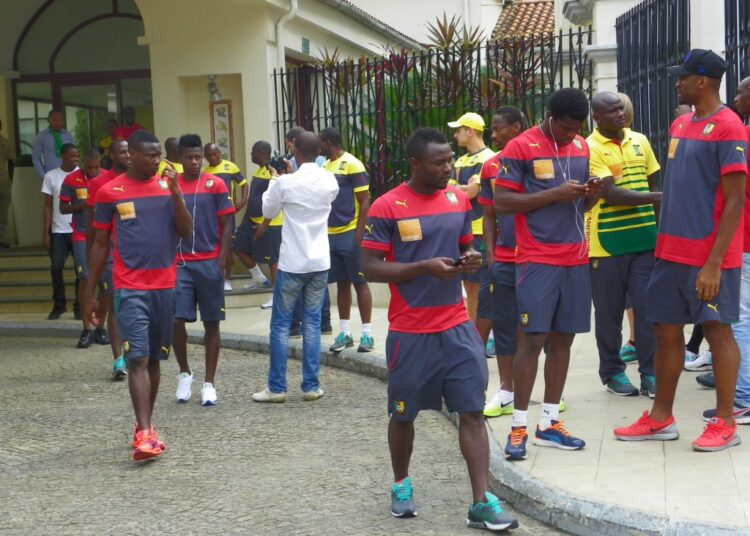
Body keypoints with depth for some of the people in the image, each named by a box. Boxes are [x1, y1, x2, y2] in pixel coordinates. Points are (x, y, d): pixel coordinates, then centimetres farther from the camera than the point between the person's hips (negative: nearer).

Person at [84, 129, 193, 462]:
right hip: (130, 288, -3)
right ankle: (144, 433, -18)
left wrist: (175, 192, -12)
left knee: (154, 359, 11)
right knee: (137, 359, -12)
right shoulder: (110, 192, 0)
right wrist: (90, 292, 6)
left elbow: (186, 232, -1)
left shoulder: (167, 187, 7)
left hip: (165, 286, 3)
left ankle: (145, 426, 22)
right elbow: (100, 245, 6)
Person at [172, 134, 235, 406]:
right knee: (176, 320, -6)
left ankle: (209, 383, 12)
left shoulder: (215, 185, -1)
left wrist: (221, 261, -9)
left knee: (211, 323, 4)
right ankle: (184, 373, 17)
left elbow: (227, 226, -1)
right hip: (180, 263, 1)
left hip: (209, 263, -1)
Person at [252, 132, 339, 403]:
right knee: (312, 323, 10)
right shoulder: (330, 181, 0)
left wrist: (274, 180, 16)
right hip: (320, 262, 4)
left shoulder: (286, 182, -12)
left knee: (281, 324, 5)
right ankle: (311, 386, 11)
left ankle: (276, 388, 8)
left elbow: (268, 211, 2)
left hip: (292, 263, -4)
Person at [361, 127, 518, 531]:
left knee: (473, 411, -3)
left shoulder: (459, 200, 4)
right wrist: (426, 267, -22)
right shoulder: (387, 207, -11)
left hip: (457, 326, 4)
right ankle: (401, 485, 35)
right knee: (403, 414, 12)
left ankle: (481, 503, 0)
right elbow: (370, 269, -12)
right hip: (410, 331, -3)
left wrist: (471, 258, -6)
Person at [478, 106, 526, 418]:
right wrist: (490, 255, 4)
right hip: (503, 260, 4)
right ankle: (506, 392, 17)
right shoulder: (491, 167, 6)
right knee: (504, 324, 7)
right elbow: (489, 215, 12)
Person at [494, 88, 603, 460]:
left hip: (576, 259, 6)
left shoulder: (582, 148, 12)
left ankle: (549, 423, 15)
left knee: (563, 339, 7)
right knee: (532, 338, -6)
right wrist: (554, 194, -17)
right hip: (537, 260, -6)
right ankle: (519, 427, 1)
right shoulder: (520, 148, -7)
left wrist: (592, 193, -3)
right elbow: (501, 202, -11)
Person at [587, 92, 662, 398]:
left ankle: (649, 372, 10)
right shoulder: (590, 148, -9)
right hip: (608, 243, -4)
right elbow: (612, 194, -18)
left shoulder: (640, 141, 9)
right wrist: (657, 198, -23)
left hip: (645, 239, 4)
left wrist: (661, 226, 11)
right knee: (609, 311, 6)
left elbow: (653, 185, 15)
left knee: (648, 307, 3)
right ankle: (612, 372, 18)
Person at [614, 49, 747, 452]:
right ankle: (660, 418, 21)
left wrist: (714, 262, -19)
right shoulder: (679, 125, 13)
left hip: (708, 256, -8)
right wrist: (663, 245, 15)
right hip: (671, 251, 8)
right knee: (666, 330, 11)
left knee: (716, 329, -1)